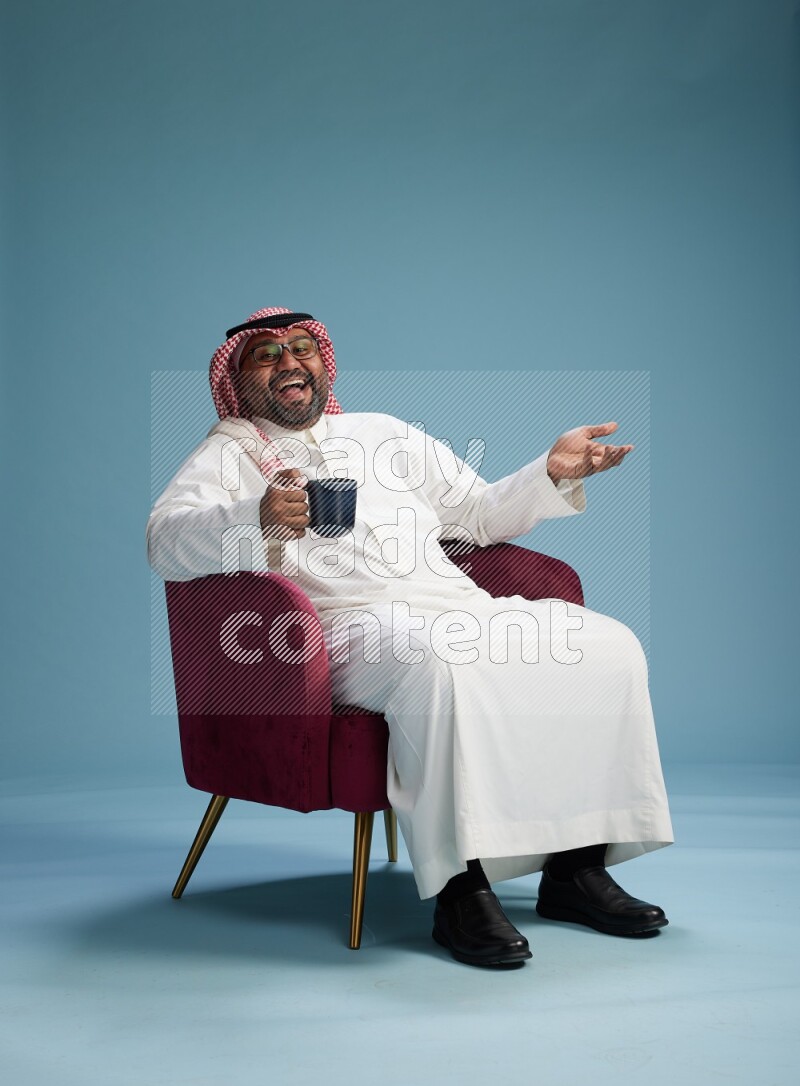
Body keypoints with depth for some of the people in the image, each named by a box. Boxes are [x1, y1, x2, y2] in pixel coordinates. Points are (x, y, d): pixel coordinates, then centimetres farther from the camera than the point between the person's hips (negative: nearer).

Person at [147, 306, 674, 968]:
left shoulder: (384, 433, 30)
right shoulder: (229, 455, 14)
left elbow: (481, 515, 30)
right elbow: (166, 541, -6)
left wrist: (552, 473, 12)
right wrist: (257, 517, -26)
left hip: (460, 605, 6)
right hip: (349, 622, -5)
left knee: (608, 646, -14)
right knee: (441, 664, -39)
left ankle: (576, 866, -9)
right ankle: (460, 887, -31)